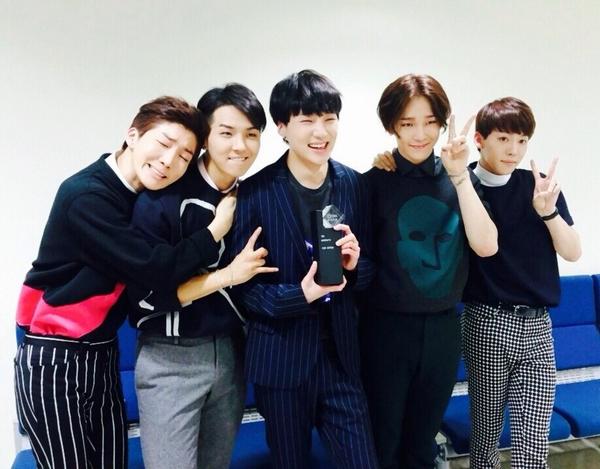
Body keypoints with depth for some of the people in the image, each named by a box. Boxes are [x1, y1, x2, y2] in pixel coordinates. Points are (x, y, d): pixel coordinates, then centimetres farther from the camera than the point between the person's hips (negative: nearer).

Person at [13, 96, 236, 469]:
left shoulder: (145, 196, 3)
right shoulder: (86, 195, -21)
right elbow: (153, 269, -25)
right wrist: (217, 229, -15)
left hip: (103, 354, 7)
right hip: (53, 361, -7)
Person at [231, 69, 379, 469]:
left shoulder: (354, 184, 0)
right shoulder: (256, 192, -10)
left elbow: (369, 269, 7)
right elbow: (244, 283, -8)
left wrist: (354, 265, -15)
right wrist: (300, 295, -24)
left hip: (341, 354, 2)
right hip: (281, 359, -2)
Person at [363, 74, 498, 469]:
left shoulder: (459, 178, 2)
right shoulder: (375, 181, -8)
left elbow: (486, 246, -12)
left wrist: (459, 175, -17)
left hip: (443, 328, 3)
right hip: (387, 327, -3)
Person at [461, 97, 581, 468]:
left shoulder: (541, 186, 4)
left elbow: (573, 252, 3)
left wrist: (547, 210, -16)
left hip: (537, 326, 2)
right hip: (487, 323, -2)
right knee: (486, 431, 11)